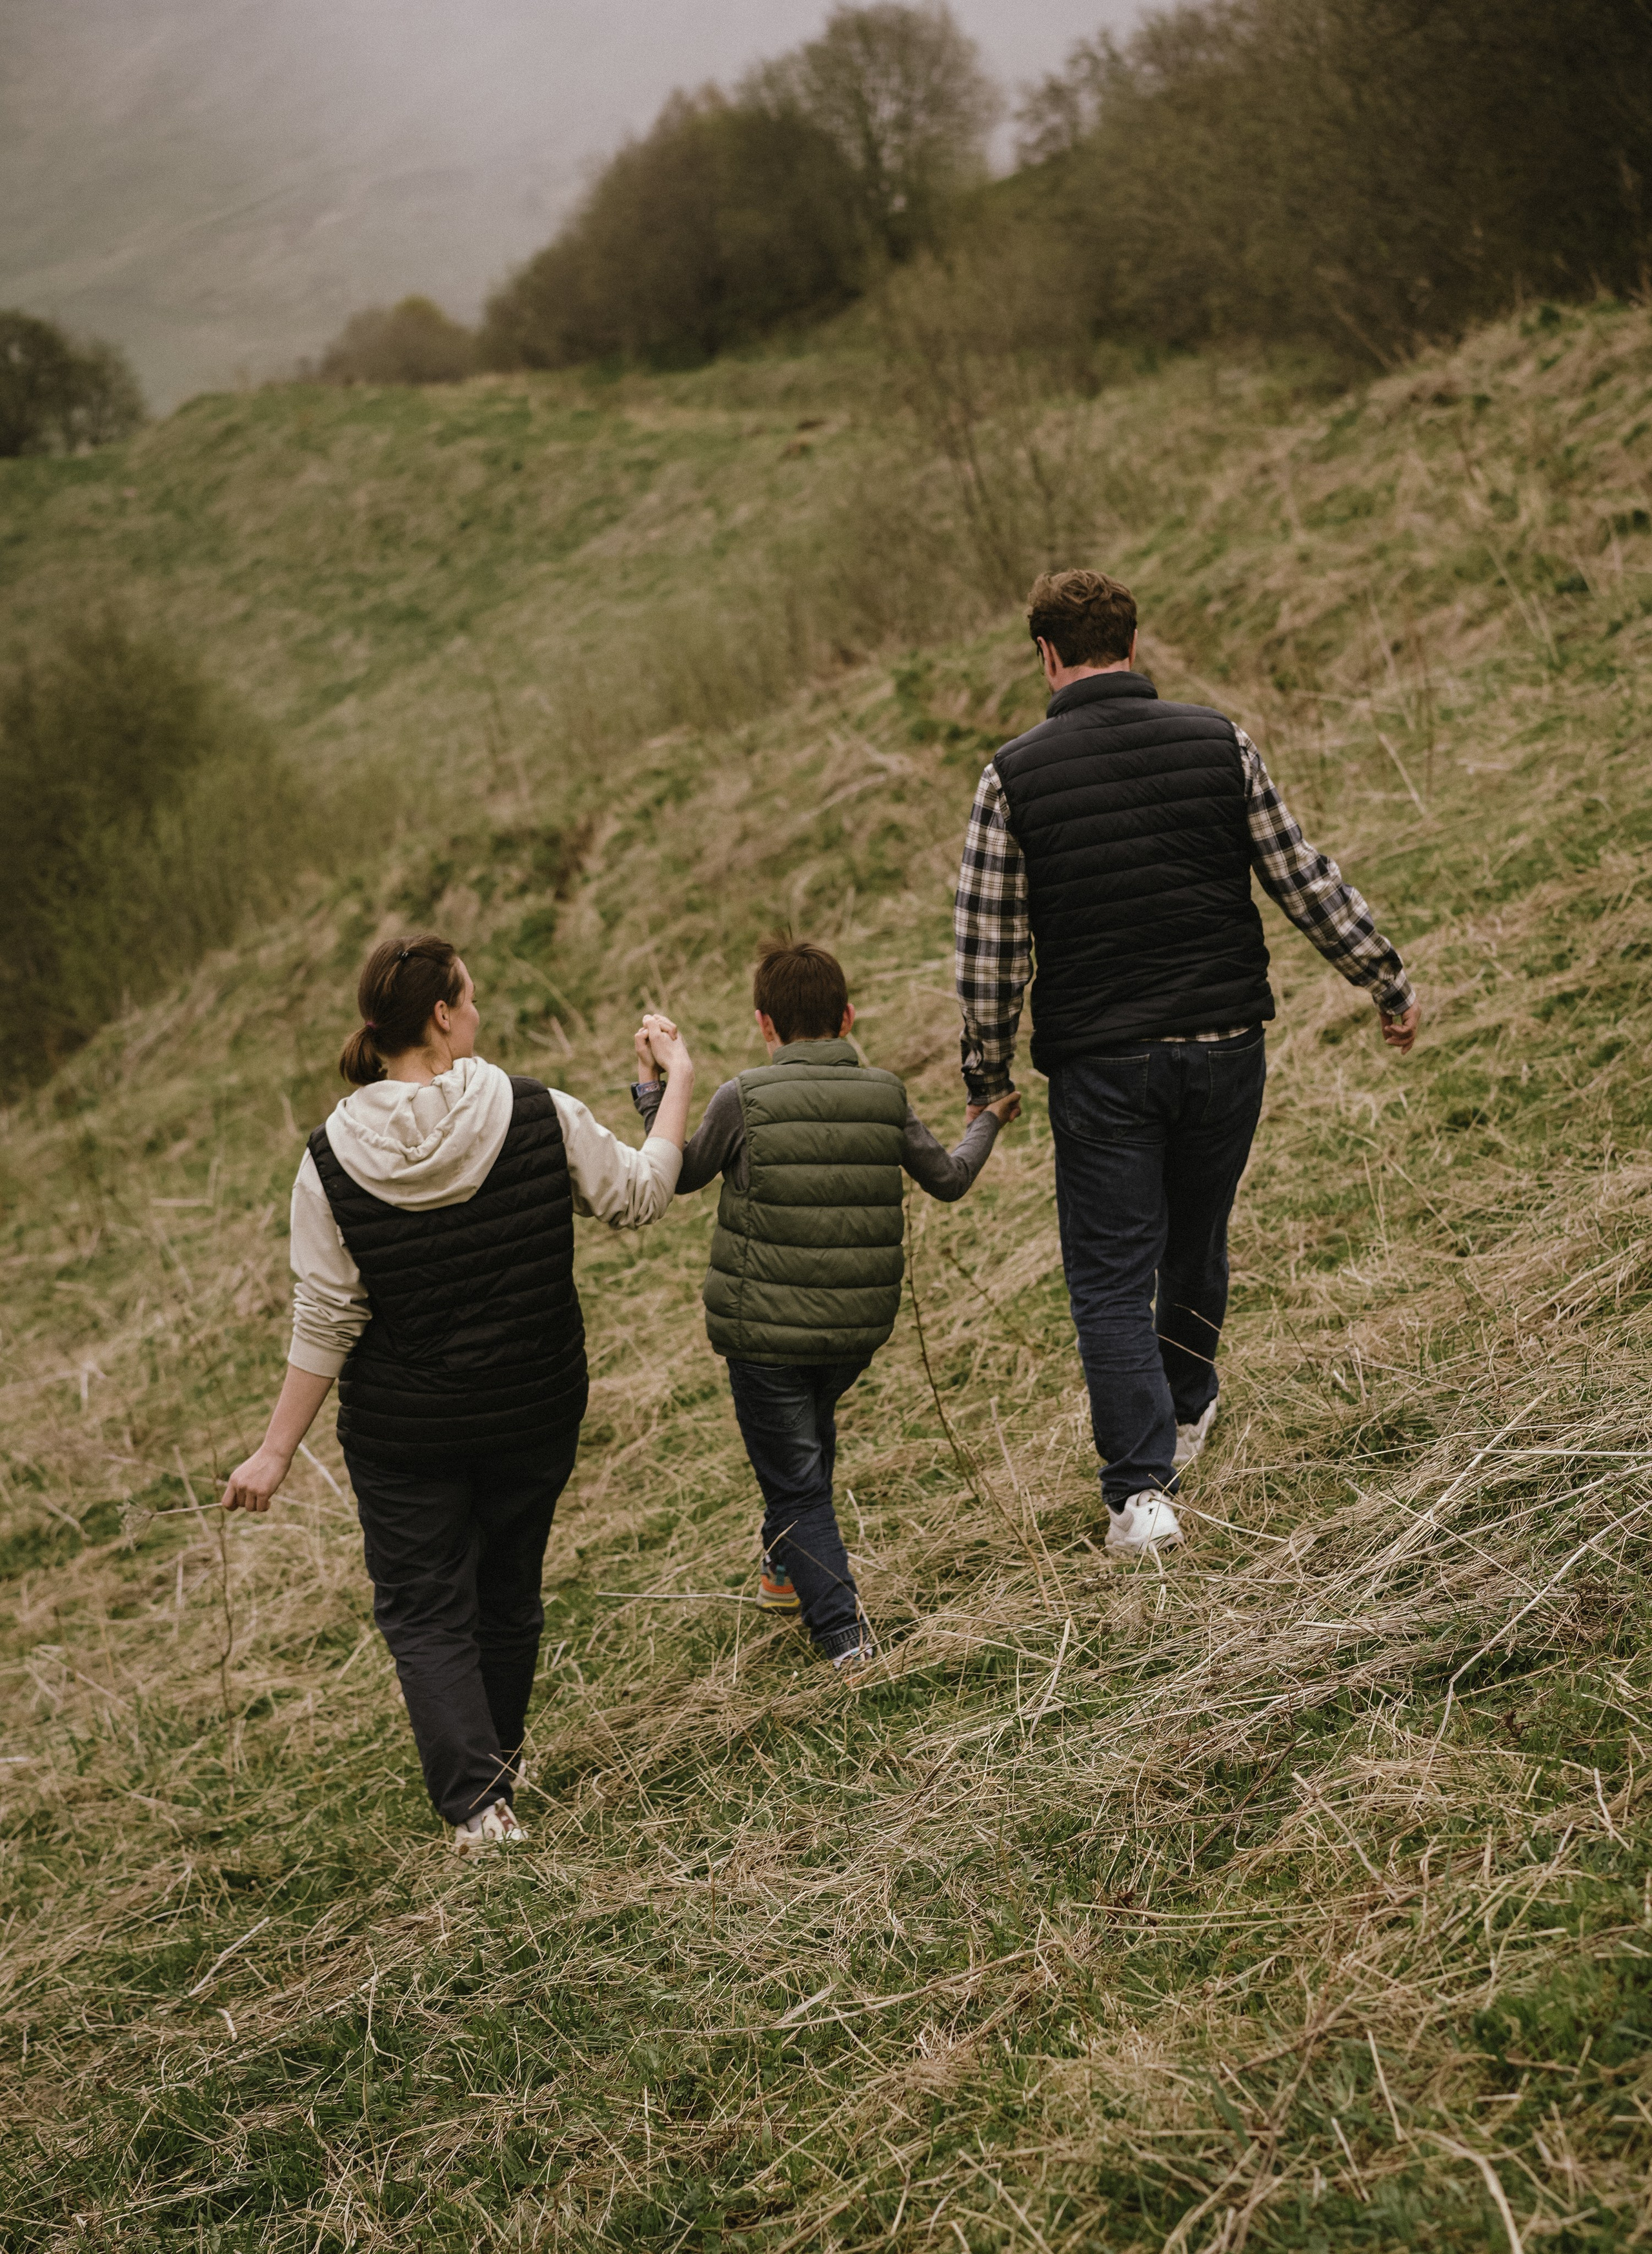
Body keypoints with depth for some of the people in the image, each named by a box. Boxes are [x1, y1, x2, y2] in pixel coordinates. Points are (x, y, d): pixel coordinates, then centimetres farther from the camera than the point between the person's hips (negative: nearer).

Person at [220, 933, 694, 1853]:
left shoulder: (333, 1162, -14)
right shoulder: (540, 1117, -14)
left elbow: (325, 1323, -12)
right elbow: (640, 1195, 0)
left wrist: (278, 1451, -2)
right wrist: (680, 1086, 15)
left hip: (403, 1432, -2)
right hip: (535, 1414, 2)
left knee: (425, 1611, 12)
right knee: (509, 1589, 23)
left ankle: (478, 1801, -1)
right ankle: (501, 1758, 43)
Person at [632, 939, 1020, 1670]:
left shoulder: (743, 1100, -12)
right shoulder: (885, 1096, -2)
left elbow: (677, 1175, 2)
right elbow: (947, 1178, 11)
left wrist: (655, 1081, 10)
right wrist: (989, 1121, 30)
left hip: (766, 1329, -4)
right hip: (858, 1327, 4)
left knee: (794, 1479, 5)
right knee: (813, 1427, 31)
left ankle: (842, 1633, -2)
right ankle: (786, 1569, 47)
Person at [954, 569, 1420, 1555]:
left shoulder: (1014, 776, -6)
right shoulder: (1219, 742, -1)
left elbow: (989, 948, -4)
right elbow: (1305, 879, 2)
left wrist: (989, 1078, 7)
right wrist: (1390, 982, 13)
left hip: (1100, 1062, -3)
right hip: (1226, 1041, 3)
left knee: (1113, 1277, 4)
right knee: (1197, 1240, 23)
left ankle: (1142, 1491, -5)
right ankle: (1185, 1409, 45)